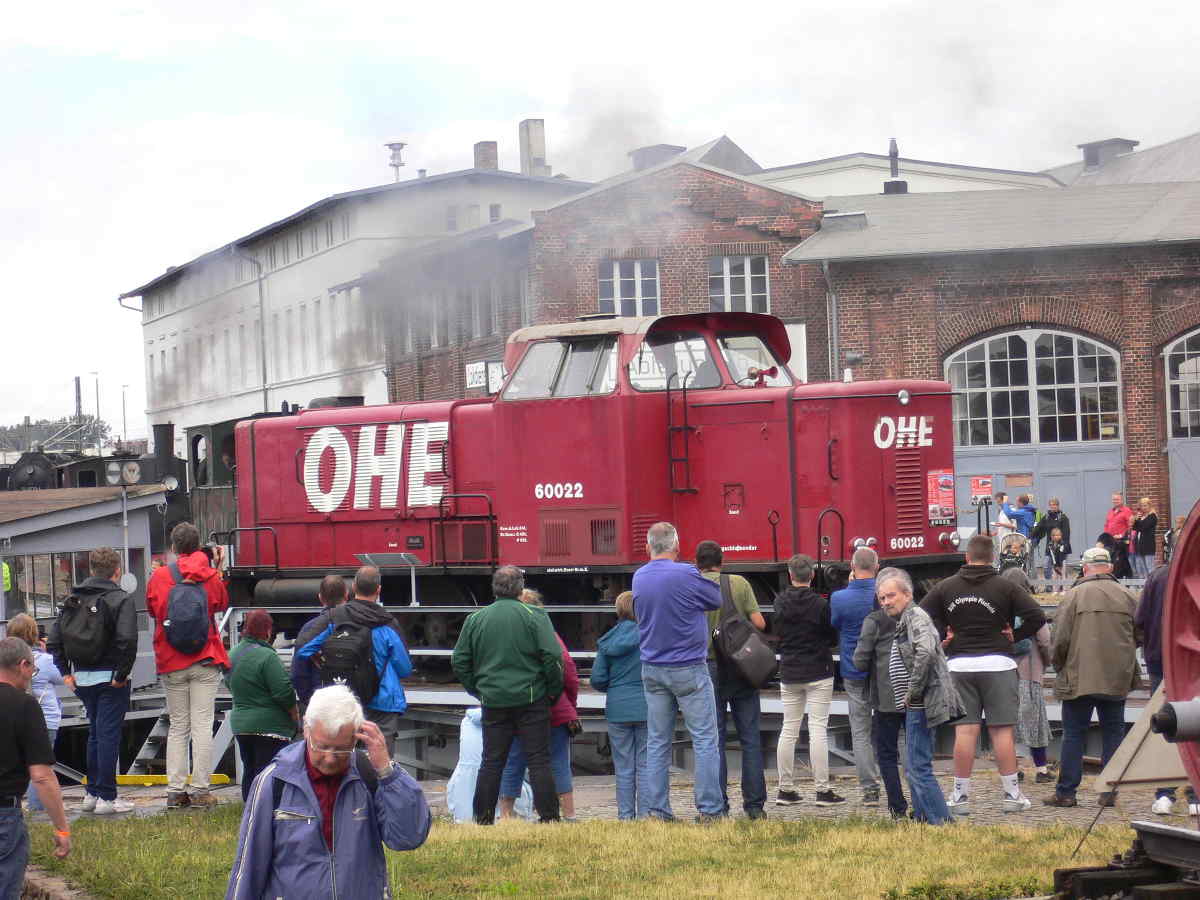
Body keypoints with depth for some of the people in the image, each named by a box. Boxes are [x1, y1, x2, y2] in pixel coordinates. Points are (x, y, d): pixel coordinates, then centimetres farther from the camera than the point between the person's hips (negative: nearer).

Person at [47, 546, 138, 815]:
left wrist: (66, 673, 9)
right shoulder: (121, 600, -10)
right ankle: (106, 797, 0)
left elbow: (53, 640, 4)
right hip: (110, 679, -6)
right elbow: (127, 640, -24)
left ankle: (91, 793, 23)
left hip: (82, 679, 6)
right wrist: (121, 674, -15)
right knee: (109, 735, -1)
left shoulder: (73, 601, 7)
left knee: (95, 734, 18)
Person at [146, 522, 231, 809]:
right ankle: (200, 791, -3)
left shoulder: (159, 576, -2)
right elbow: (222, 605, 16)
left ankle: (175, 791, 5)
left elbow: (151, 609, 13)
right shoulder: (210, 576, -3)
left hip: (171, 663, 1)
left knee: (177, 726, 8)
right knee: (202, 725, -1)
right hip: (204, 660, -1)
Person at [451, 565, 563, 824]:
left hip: (493, 702, 3)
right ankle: (549, 817, -1)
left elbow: (459, 662, 7)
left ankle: (483, 819, 10)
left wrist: (478, 690, 17)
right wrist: (553, 691, 2)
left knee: (491, 761, 9)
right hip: (531, 699, -3)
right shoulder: (535, 617, -6)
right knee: (539, 760, 1)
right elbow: (552, 657, -11)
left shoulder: (475, 619, 4)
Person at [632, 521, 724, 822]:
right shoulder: (687, 575, -13)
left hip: (652, 670, 5)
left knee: (657, 743, 8)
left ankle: (656, 810, 6)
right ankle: (709, 809, -3)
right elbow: (716, 600, 0)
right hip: (689, 669, -5)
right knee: (704, 740, 0)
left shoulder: (639, 578, 5)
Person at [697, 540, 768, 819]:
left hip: (709, 667, -1)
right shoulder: (740, 584, 1)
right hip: (742, 667, 1)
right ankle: (755, 804, 5)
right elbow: (759, 623, -3)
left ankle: (718, 806, 1)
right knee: (750, 738, 6)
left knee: (713, 739, 3)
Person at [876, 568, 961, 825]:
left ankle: (942, 822, -11)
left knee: (919, 768, -11)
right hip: (914, 707, 11)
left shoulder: (915, 617, -12)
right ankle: (922, 817, 22)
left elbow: (925, 652, -30)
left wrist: (913, 692, -22)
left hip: (920, 705, -11)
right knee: (914, 767, 16)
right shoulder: (903, 621, 19)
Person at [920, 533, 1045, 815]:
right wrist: (1015, 636, 1)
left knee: (965, 731, 2)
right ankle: (1011, 794, 5)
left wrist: (941, 639, 7)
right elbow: (1036, 616, -11)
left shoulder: (946, 587, 5)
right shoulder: (1005, 587, -3)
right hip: (998, 663, -2)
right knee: (1002, 730, 1)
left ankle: (961, 795, 4)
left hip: (960, 665, 2)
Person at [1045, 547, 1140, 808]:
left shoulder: (1074, 595, -7)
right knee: (1113, 734, 9)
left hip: (1079, 678, -3)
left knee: (1073, 735, 3)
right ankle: (1109, 792, 7)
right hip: (1118, 679, 3)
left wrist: (1059, 667, 8)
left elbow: (1060, 639, -9)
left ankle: (1065, 792, 4)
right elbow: (1139, 637, 11)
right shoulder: (1127, 597, 5)